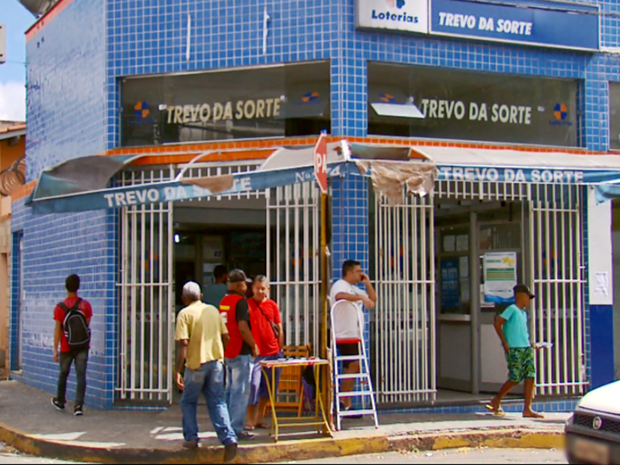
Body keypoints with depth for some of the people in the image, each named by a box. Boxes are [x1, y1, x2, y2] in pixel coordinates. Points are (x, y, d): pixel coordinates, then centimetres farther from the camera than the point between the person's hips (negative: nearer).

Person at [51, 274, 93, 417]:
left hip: (66, 348, 0)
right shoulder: (85, 305, -5)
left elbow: (58, 330, -8)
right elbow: (87, 325, 0)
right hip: (83, 347, 0)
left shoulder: (60, 308, -9)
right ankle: (79, 406, -10)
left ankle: (60, 401, 35)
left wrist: (55, 350, -4)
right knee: (81, 376, -1)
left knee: (63, 374, 17)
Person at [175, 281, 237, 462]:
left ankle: (191, 438, 17)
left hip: (196, 364, -4)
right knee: (218, 402, 6)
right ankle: (229, 438, -9)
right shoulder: (213, 310, 10)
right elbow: (225, 337, 11)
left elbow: (183, 343, -14)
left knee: (188, 402, 16)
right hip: (216, 361, 4)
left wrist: (178, 371, -14)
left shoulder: (185, 313, -6)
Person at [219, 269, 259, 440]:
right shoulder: (240, 301, -16)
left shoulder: (224, 301, 12)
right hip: (241, 353, -9)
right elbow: (242, 328, -23)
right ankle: (236, 429, -2)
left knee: (230, 390, 16)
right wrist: (254, 346, -13)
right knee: (240, 392, -4)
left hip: (227, 352, 9)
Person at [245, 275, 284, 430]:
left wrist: (280, 350, 7)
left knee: (269, 386, 11)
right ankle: (251, 420, 5)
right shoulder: (247, 304, -2)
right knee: (253, 384, -7)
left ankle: (259, 417, 24)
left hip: (273, 352, 4)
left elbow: (279, 329, 13)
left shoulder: (272, 305, 9)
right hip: (255, 353, -4)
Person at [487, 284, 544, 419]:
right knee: (516, 378, -8)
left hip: (526, 348, 8)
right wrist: (505, 343, -16)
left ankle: (527, 409, 0)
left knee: (530, 376, -1)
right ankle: (496, 400, 12)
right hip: (514, 349, -8)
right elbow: (497, 323, -14)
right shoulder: (512, 309, -6)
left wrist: (531, 343, 15)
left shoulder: (523, 312, 20)